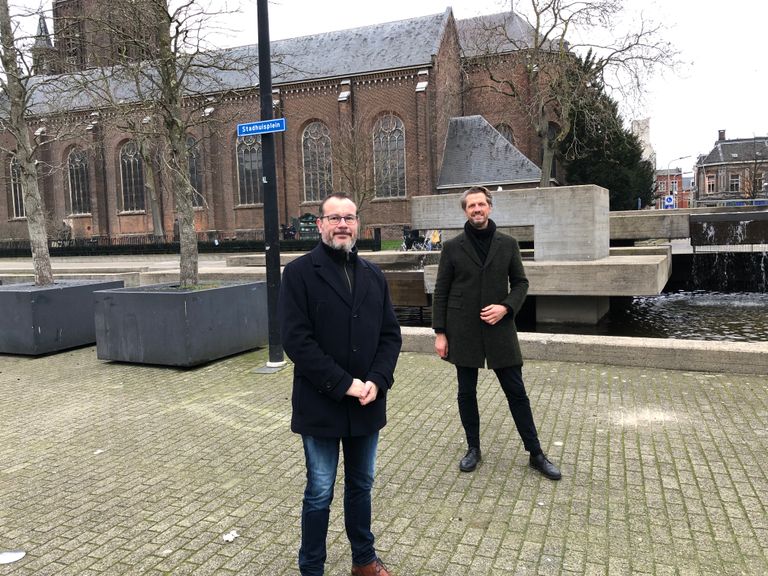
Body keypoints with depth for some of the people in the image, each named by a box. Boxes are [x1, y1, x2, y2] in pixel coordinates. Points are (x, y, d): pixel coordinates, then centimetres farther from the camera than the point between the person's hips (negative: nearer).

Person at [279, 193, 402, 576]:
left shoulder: (373, 275, 8)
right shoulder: (299, 273, -9)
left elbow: (390, 334, 5)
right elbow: (296, 339, -17)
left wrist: (377, 381, -11)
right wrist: (344, 384, -19)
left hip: (367, 404, 5)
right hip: (321, 405, -5)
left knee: (361, 486, 20)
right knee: (320, 494, 9)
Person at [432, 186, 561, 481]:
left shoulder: (508, 244, 3)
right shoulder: (452, 247, 0)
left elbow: (521, 282, 8)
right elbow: (440, 292, 1)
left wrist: (506, 307, -11)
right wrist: (440, 332, -3)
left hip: (499, 328, 1)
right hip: (463, 331, 0)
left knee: (516, 392, 6)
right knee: (466, 393, 9)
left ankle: (536, 453, 19)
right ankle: (473, 449, 27)